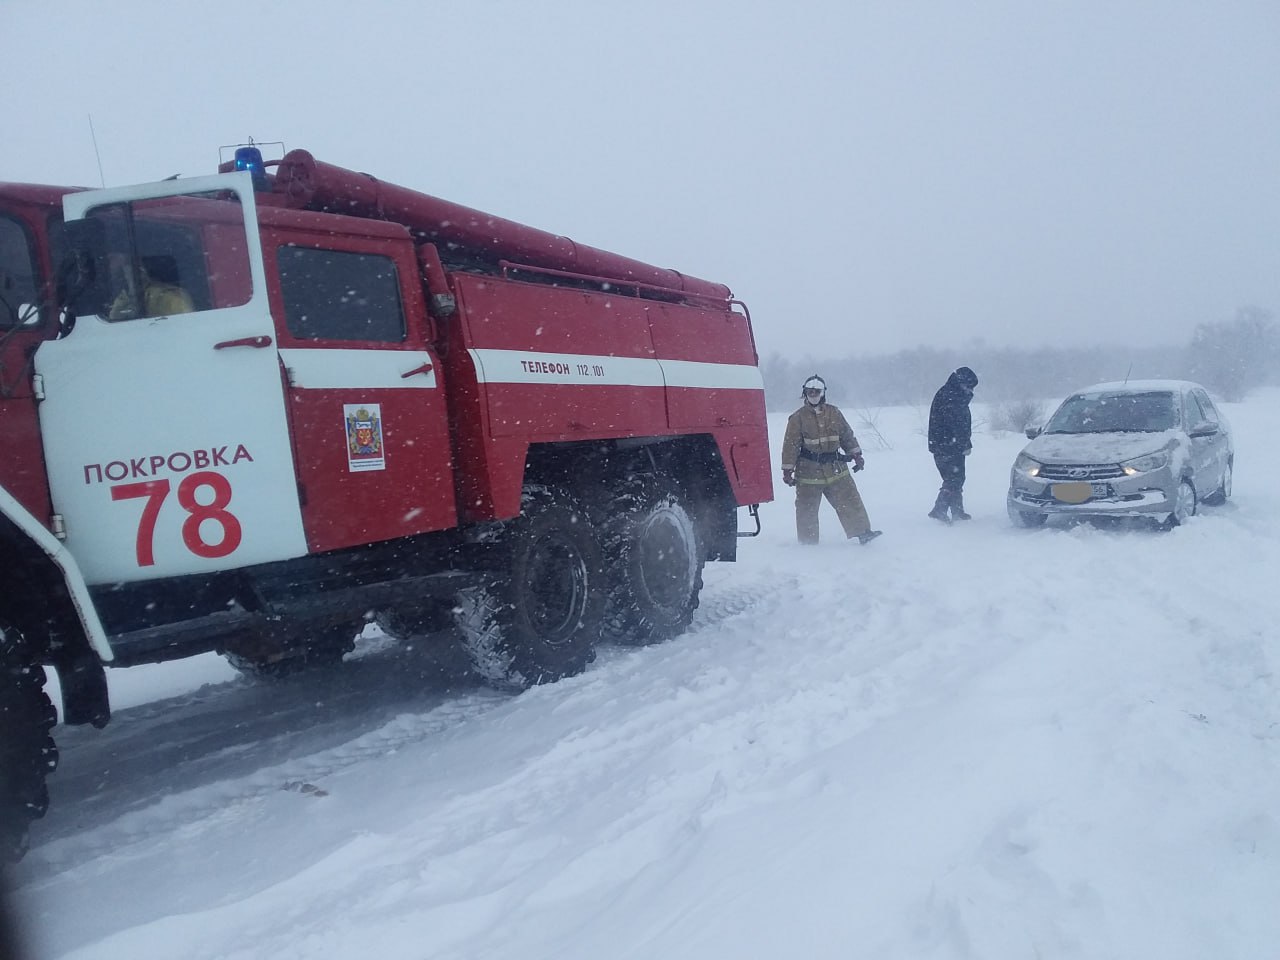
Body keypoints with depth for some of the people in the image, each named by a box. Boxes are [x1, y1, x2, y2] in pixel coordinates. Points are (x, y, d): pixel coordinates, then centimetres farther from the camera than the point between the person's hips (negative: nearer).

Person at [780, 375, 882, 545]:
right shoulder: (798, 418, -4)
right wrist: (787, 470, -9)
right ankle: (808, 542, 16)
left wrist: (856, 454, 13)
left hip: (836, 469, 3)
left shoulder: (834, 413, 6)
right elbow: (791, 445, -6)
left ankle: (862, 532, 7)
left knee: (850, 500, 0)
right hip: (809, 471, -2)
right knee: (807, 509, 4)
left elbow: (847, 435, 16)